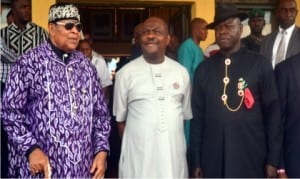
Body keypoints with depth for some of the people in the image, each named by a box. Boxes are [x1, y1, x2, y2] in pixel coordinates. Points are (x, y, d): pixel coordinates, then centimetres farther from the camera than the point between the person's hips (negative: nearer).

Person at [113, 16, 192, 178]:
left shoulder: (181, 72, 5)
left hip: (174, 153, 2)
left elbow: (186, 114, 13)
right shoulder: (126, 73, -2)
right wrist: (129, 146, 6)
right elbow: (120, 118, 5)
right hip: (138, 156, -2)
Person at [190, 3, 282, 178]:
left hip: (251, 159, -1)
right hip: (213, 161, 2)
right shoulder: (203, 69, 5)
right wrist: (197, 161, 5)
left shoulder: (260, 65, -1)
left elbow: (273, 113, -1)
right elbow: (197, 116, 5)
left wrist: (273, 160, -3)